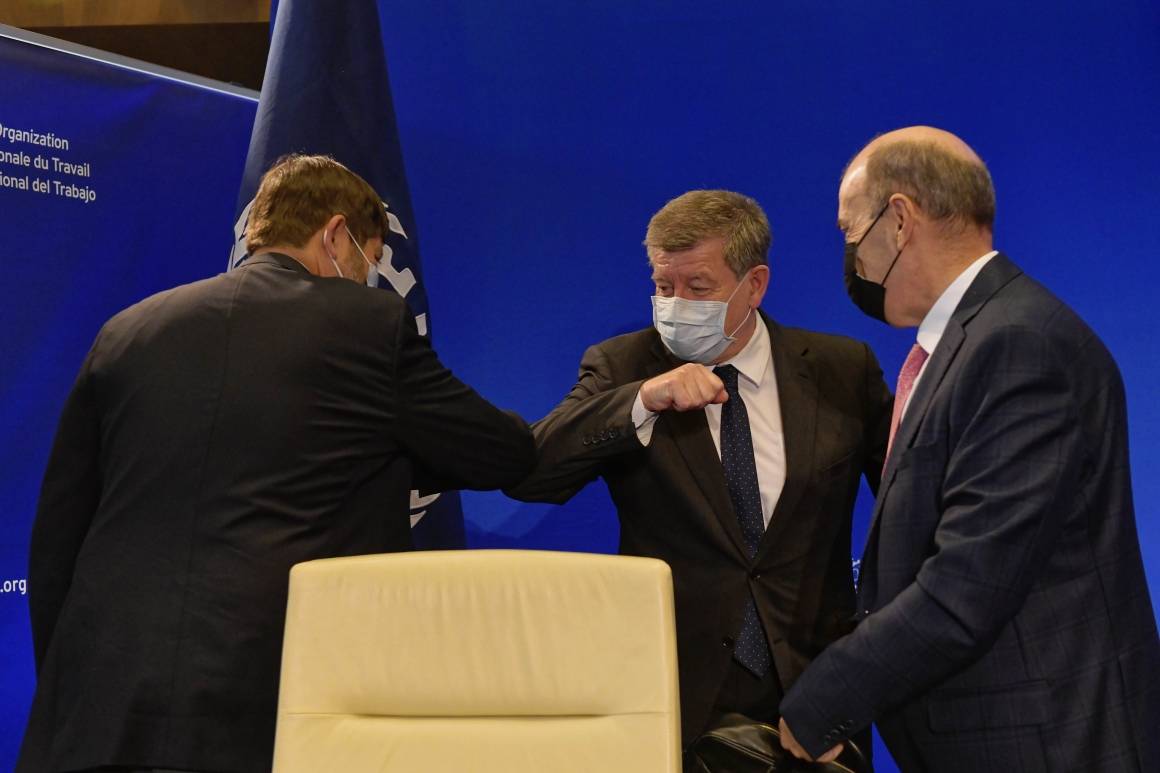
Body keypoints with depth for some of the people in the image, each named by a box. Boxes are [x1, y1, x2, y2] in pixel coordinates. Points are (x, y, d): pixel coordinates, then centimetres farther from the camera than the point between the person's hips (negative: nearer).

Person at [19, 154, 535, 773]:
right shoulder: (371, 324, 0)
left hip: (102, 710, 4)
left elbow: (55, 535, 12)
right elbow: (506, 456, 7)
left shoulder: (126, 331, 11)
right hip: (275, 712, -4)